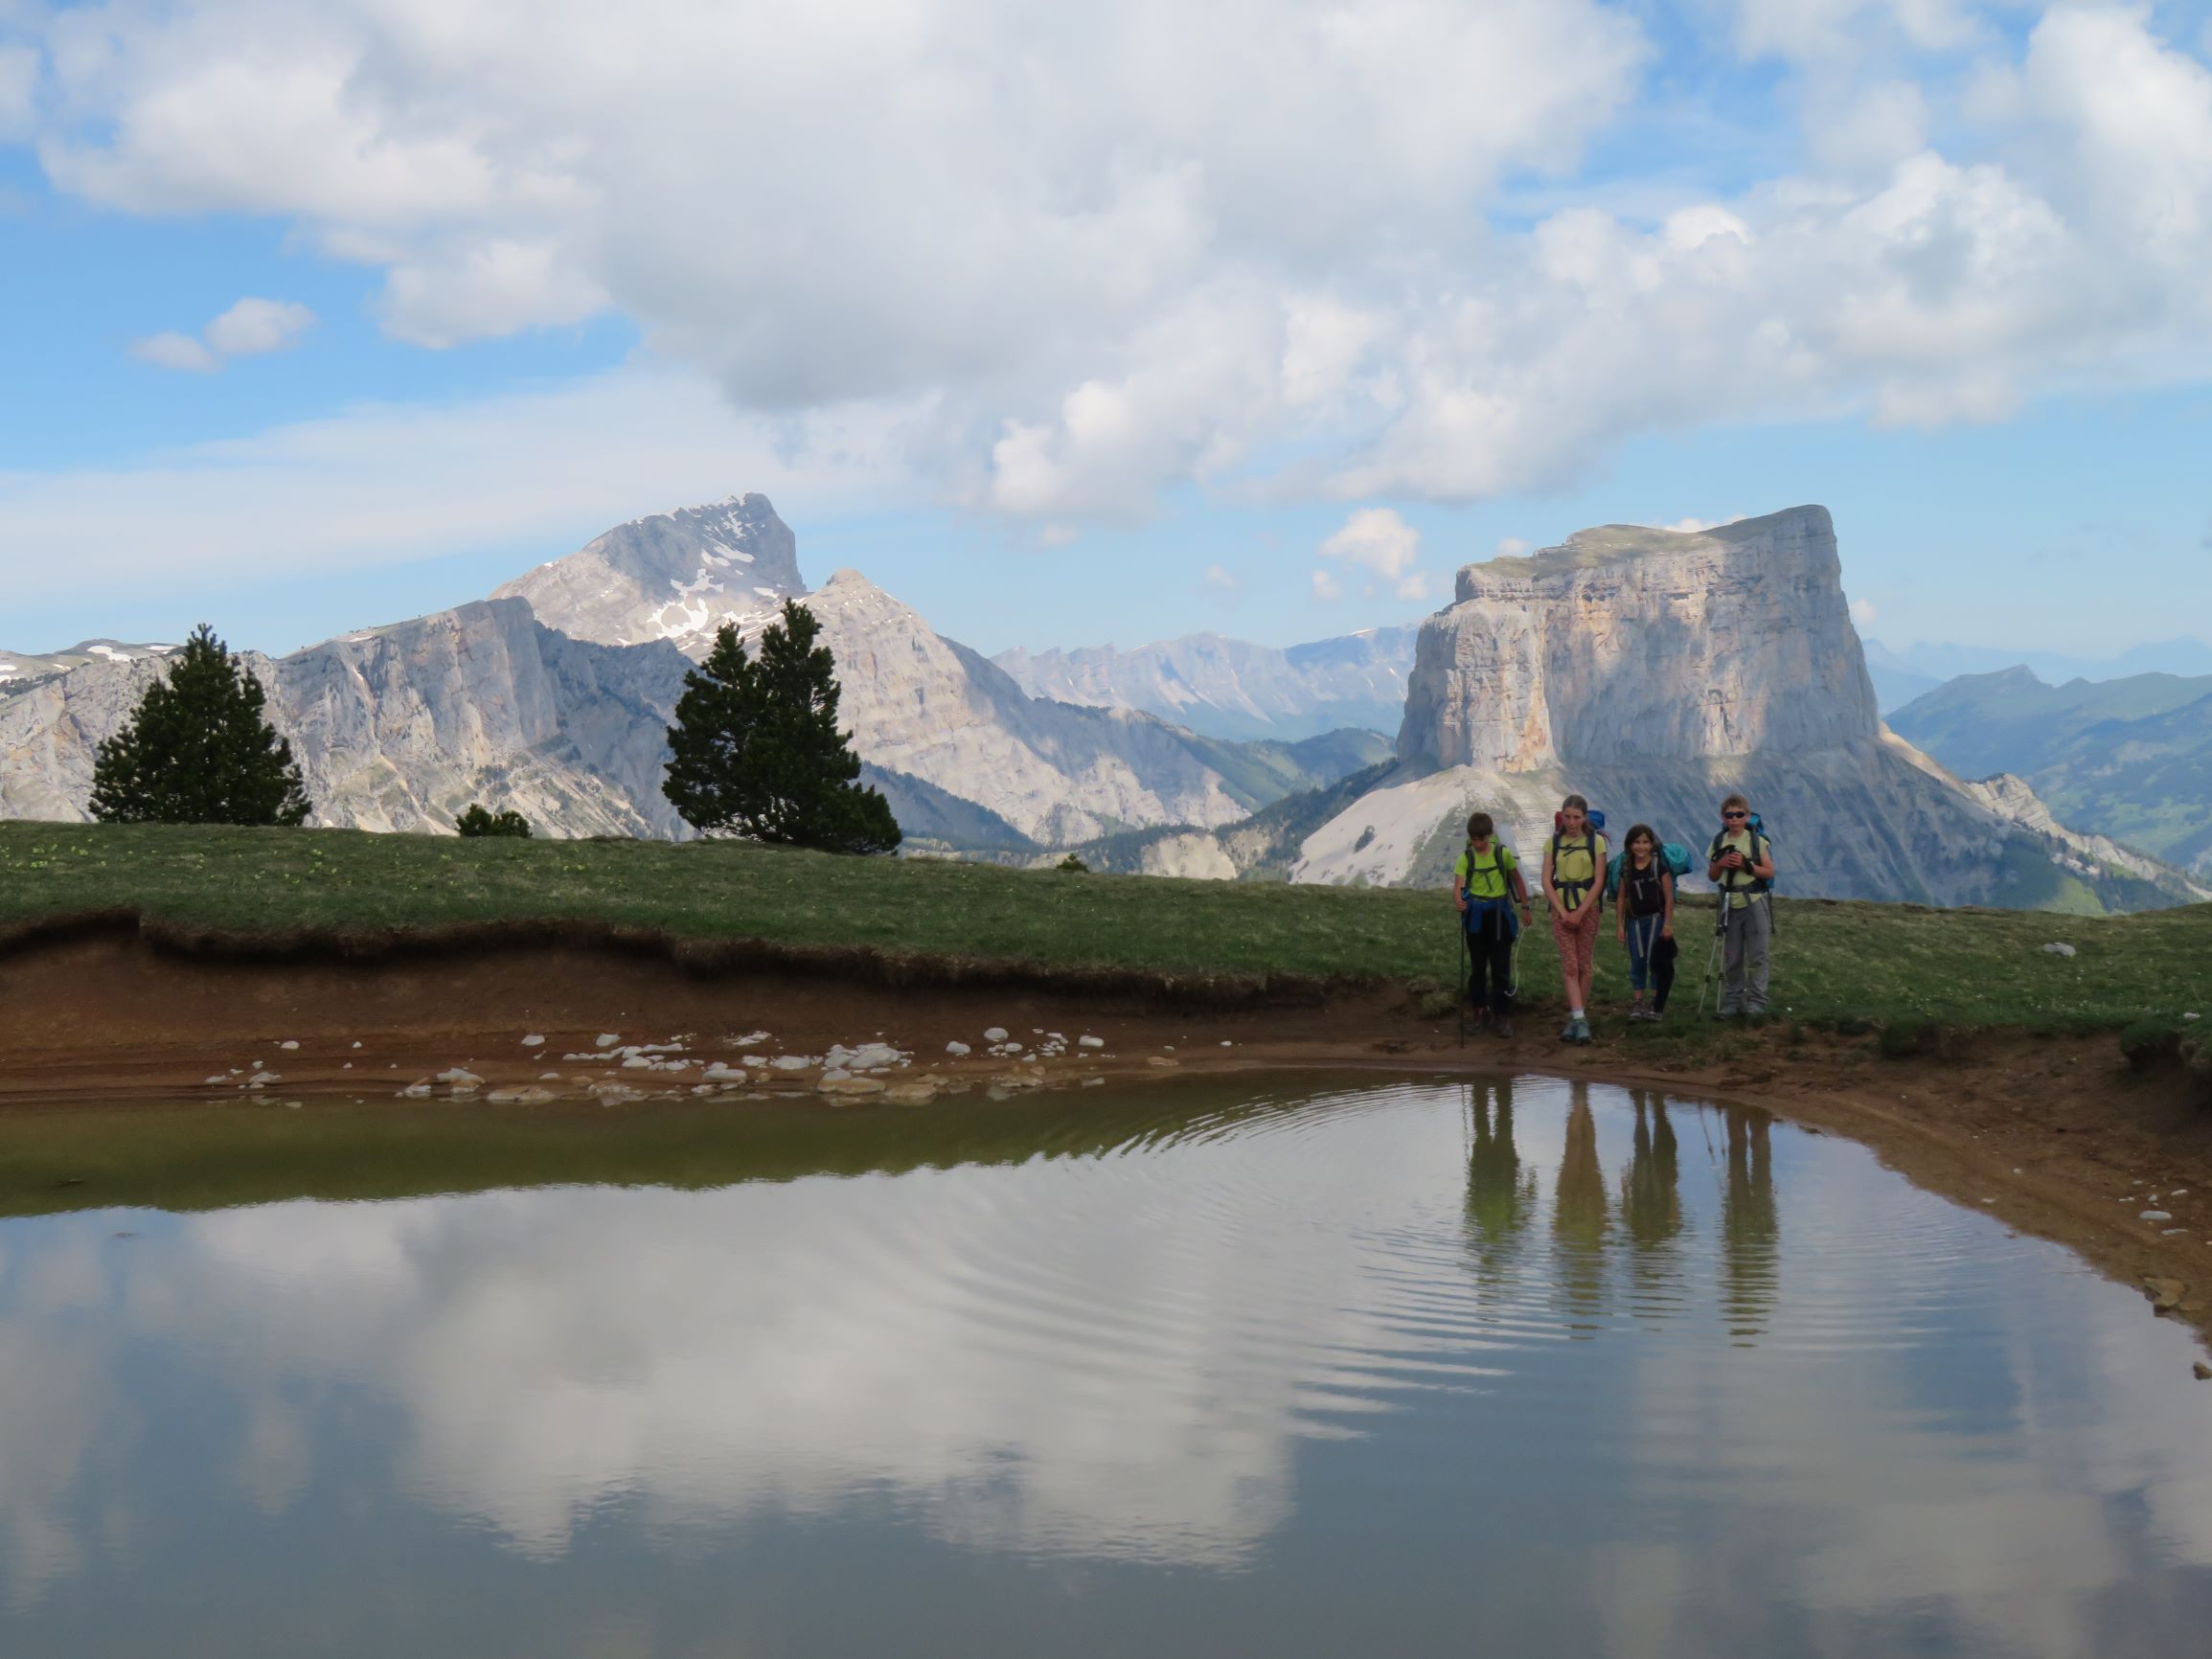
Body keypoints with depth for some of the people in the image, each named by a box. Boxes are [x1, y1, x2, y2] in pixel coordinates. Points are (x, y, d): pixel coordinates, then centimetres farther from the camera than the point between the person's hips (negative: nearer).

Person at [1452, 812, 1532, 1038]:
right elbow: (1457, 885, -14)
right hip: (1476, 915, 1)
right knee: (1478, 965, 10)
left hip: (1499, 912, -1)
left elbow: (1517, 879, 6)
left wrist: (1525, 908, 8)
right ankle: (1478, 1010, 21)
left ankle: (1502, 1017, 1)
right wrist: (1458, 900, -36)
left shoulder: (1503, 853, -6)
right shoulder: (1466, 858, -5)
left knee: (1501, 967, -3)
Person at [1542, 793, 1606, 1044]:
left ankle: (1576, 1016, 13)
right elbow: (1547, 881, 0)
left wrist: (1580, 913, -12)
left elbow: (1598, 882, -6)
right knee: (1570, 965, -8)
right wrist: (1563, 911, -9)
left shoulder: (1596, 842, -2)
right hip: (1561, 908, 1)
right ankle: (1579, 1019, -13)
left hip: (1588, 908, -1)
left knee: (1584, 964, 3)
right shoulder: (1553, 842, 3)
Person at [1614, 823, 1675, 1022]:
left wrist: (1668, 924, -8)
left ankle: (1657, 1005, 5)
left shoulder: (1659, 866, -5)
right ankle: (1636, 1004, 8)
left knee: (1656, 961, -2)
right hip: (1634, 920, 3)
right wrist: (1619, 925, 6)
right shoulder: (1626, 869, 6)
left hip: (1656, 918, -3)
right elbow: (1622, 898, 10)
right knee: (1637, 962, 5)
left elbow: (1669, 896, -4)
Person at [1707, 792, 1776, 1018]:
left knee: (1757, 956, -4)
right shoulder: (1718, 843, 6)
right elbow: (1712, 877, 11)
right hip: (1730, 904, 3)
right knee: (1731, 959, 7)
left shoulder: (1757, 841, -2)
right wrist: (1720, 864, -9)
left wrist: (1746, 865, -16)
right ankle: (1732, 1002, 13)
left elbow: (1769, 872, -4)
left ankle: (1756, 1001, 0)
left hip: (1754, 903, -3)